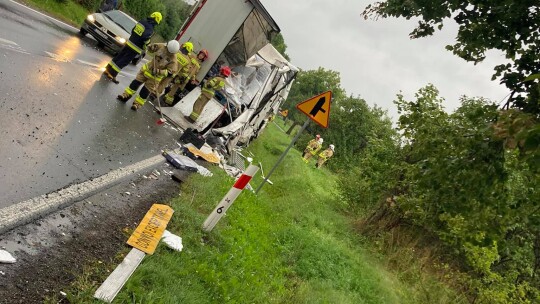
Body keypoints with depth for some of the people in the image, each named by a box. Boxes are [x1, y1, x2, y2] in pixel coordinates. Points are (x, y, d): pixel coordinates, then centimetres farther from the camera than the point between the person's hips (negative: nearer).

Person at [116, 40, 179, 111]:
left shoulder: (173, 60, -27)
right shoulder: (162, 46, -14)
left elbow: (170, 72, -26)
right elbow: (150, 48, 2)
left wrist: (159, 71, -34)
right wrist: (152, 47, -22)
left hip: (155, 76, -4)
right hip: (148, 68, 5)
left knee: (145, 91, 4)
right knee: (136, 82, 9)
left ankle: (137, 104, 21)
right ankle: (126, 96, 23)